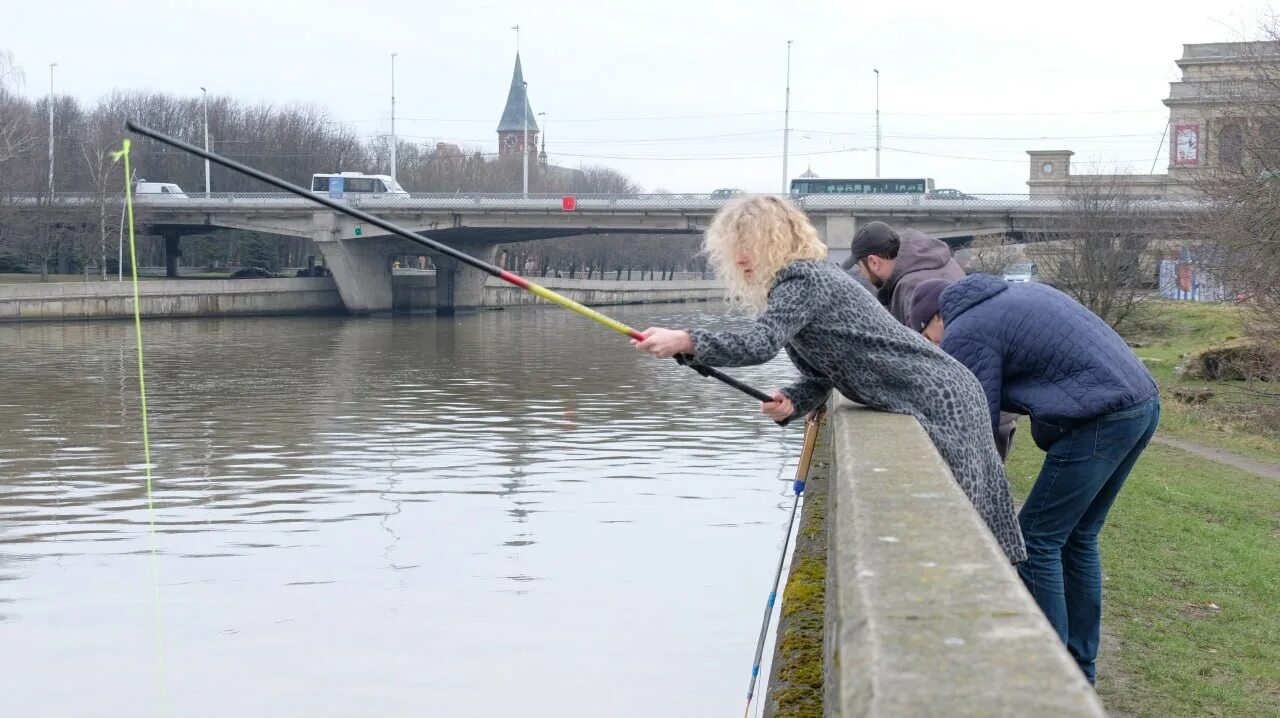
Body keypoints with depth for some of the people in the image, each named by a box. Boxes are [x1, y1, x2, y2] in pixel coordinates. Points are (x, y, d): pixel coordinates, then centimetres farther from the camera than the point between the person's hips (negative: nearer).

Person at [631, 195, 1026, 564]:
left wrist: (684, 341, -33)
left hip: (939, 402, -10)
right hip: (939, 402, 10)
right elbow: (820, 377, 14)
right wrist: (790, 403, -7)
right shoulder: (798, 283, 15)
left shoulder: (803, 280, -16)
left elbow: (759, 344, -33)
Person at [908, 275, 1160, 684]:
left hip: (1101, 419, -9)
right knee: (1078, 539, 18)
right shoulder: (1018, 294, 23)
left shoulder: (965, 334, -4)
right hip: (1145, 403, 10)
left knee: (1036, 541, 0)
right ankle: (1080, 669, 25)